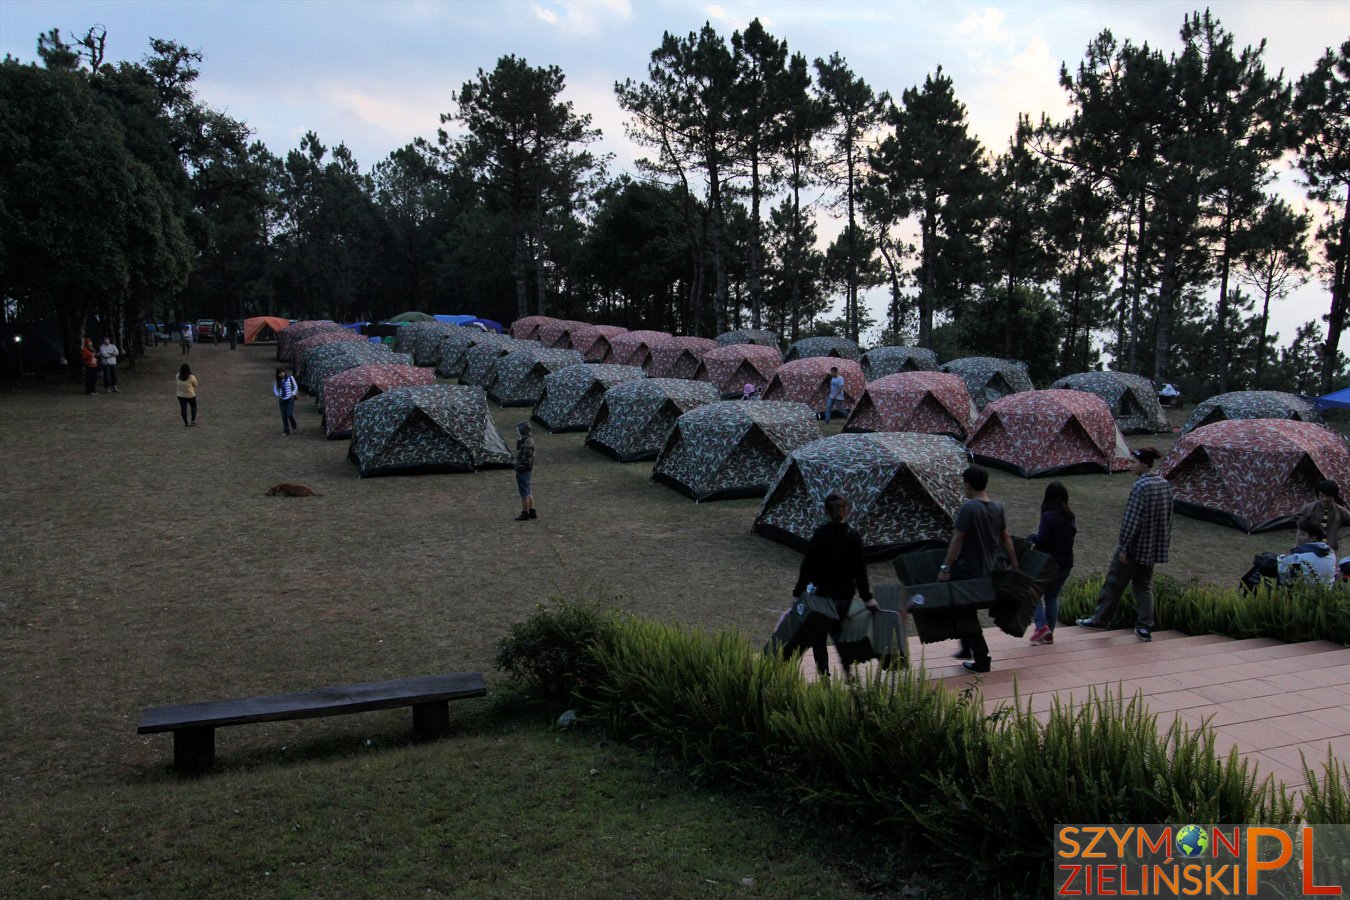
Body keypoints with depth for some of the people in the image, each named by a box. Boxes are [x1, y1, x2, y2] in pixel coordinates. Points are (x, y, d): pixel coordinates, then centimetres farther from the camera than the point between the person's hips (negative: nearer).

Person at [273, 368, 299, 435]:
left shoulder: (290, 378, -3)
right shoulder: (278, 380, 6)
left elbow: (295, 387, 5)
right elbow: (275, 388, 19)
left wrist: (293, 394, -8)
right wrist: (277, 395, 3)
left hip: (290, 399, -4)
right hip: (282, 400, 4)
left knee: (289, 414, -12)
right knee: (284, 416, 3)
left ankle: (295, 426, 14)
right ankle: (286, 430, 11)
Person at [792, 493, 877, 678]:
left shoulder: (820, 534, -14)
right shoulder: (854, 537, -5)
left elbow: (808, 565, -12)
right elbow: (860, 570, 0)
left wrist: (799, 591, -5)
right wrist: (867, 597, 8)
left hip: (823, 593, -4)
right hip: (845, 594, 4)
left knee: (818, 636, 9)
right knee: (837, 630, 24)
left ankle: (824, 674, 4)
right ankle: (848, 668, 13)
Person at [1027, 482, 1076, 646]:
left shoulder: (1048, 516, -19)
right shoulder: (1069, 517, 4)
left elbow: (1042, 539, -24)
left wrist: (1033, 537, -3)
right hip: (1066, 564, 7)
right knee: (1052, 596, 18)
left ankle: (1042, 626, -7)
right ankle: (1049, 634, 20)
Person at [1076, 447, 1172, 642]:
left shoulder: (1141, 486, -19)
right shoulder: (1164, 484, 6)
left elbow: (1132, 519, -20)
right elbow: (1168, 517, 13)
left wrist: (1123, 547, -16)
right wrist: (1164, 543, 20)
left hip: (1135, 545, -8)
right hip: (1153, 548, 8)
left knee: (1114, 582, 5)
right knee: (1144, 586, 14)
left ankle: (1100, 619, 15)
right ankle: (1145, 626, 10)